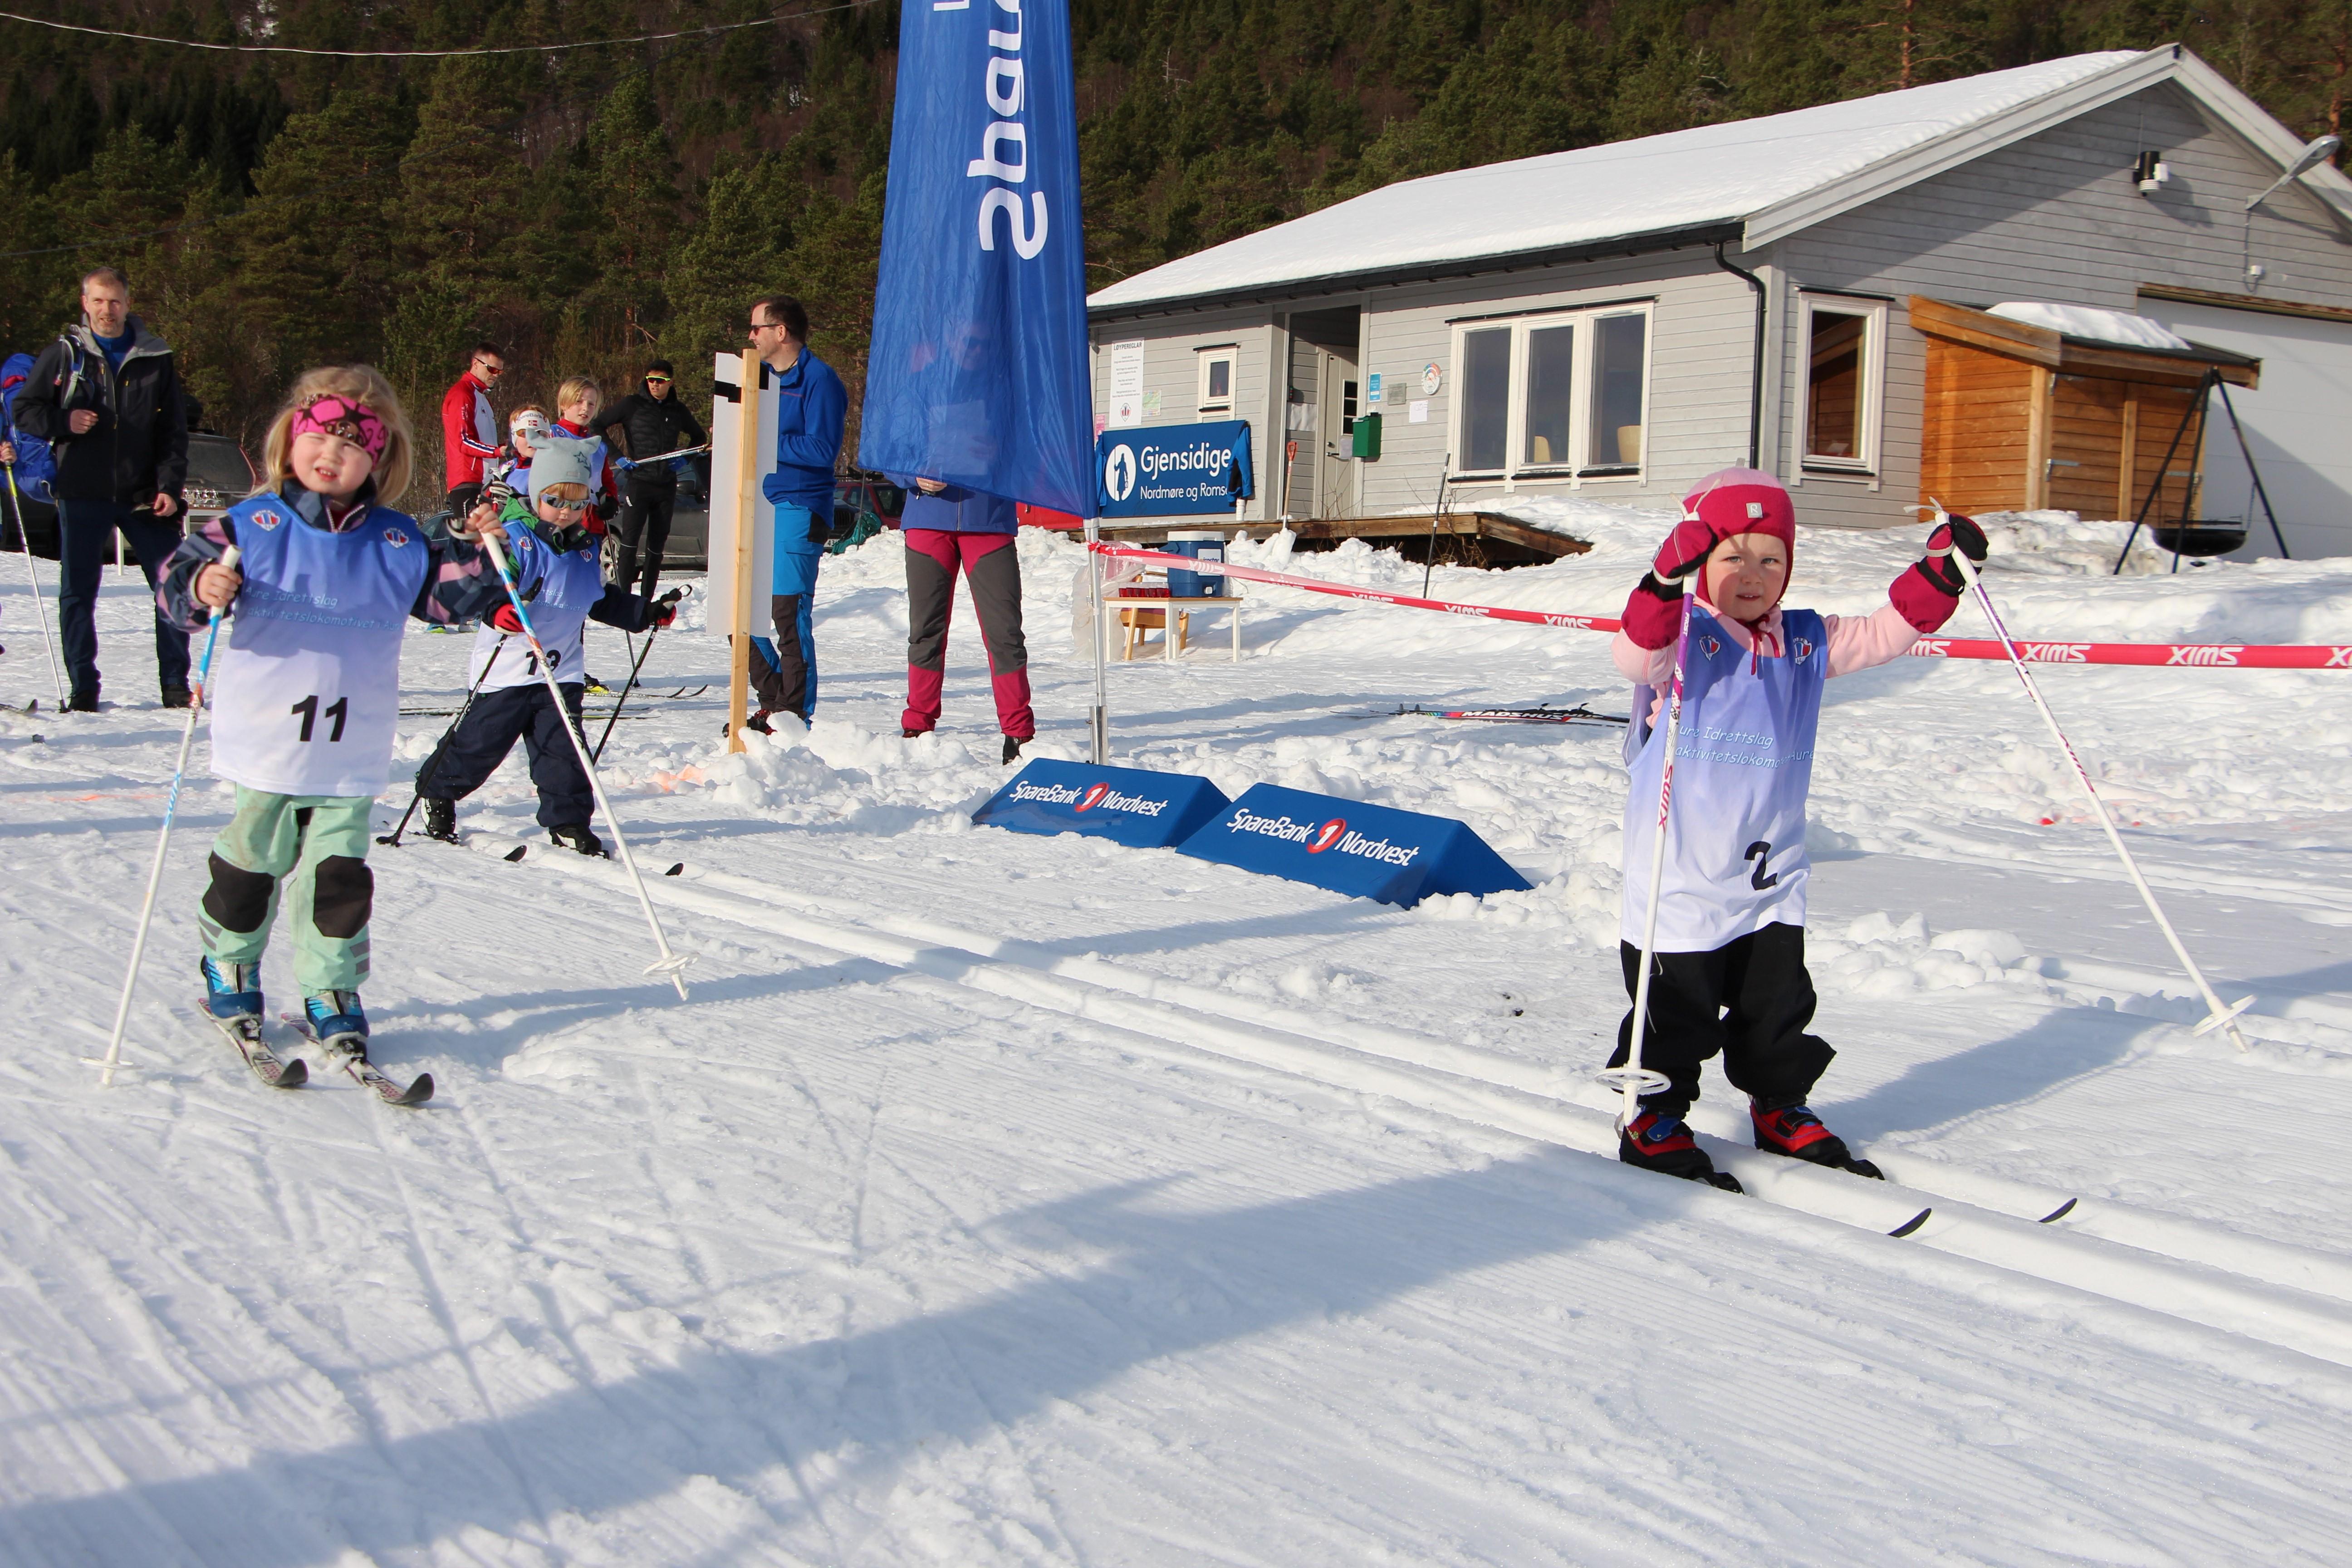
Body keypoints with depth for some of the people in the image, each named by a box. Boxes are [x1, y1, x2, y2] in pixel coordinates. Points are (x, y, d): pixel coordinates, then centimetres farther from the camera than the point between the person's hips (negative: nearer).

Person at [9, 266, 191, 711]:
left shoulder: (156, 359, 6)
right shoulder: (64, 355, 4)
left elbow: (174, 432, 7)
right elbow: (24, 410, 9)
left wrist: (170, 486, -4)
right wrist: (64, 422, -10)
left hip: (143, 496, 0)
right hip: (82, 494, 0)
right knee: (77, 594, 4)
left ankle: (175, 683, 8)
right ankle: (82, 687, 13)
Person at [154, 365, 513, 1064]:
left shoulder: (399, 543, 3)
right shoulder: (252, 525, -4)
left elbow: (453, 594, 11)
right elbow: (177, 579, -7)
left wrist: (474, 552, -6)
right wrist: (202, 588, -29)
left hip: (353, 756, 1)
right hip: (264, 746, -1)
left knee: (340, 878, 4)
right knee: (251, 865, 13)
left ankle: (332, 992, 19)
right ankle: (229, 970, 35)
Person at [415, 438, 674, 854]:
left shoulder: (586, 547, 11)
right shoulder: (516, 538, -10)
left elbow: (600, 599, 27)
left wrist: (645, 614, 21)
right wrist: (498, 610, -43)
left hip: (561, 669, 5)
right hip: (507, 667, -5)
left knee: (563, 745, -3)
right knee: (481, 741, 3)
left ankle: (569, 820, 5)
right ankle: (438, 792, 26)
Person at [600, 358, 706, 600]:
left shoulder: (678, 411, 10)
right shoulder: (632, 405, 0)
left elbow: (700, 437, 25)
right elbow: (599, 426, 1)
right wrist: (618, 456, -7)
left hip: (667, 485, 4)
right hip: (638, 481, -3)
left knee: (657, 544, 5)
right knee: (630, 539, -12)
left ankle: (647, 599, 12)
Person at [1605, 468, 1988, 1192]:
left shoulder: (1807, 643, 9)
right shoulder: (1683, 638, -11)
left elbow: (1883, 630, 14)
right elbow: (1638, 652, -31)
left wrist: (1940, 570, 1)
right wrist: (1666, 582, -48)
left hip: (1772, 878, 6)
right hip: (1682, 880, -6)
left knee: (1780, 1005, 15)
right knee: (1678, 1011, 3)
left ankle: (1781, 1111, 34)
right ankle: (1654, 1123, 19)